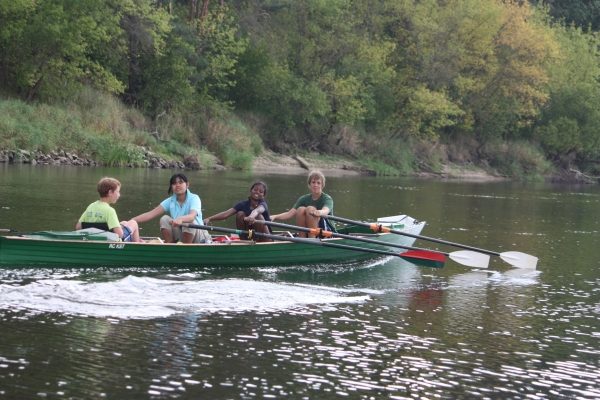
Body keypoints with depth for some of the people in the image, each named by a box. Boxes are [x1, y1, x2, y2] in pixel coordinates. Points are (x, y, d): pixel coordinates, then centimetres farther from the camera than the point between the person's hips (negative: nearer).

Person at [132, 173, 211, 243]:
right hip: (180, 238, 4)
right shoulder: (170, 201, 0)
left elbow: (192, 216, -34)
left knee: (189, 221, -31)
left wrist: (180, 219, -57)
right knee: (165, 219, -15)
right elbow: (150, 215, -10)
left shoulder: (194, 198, -13)